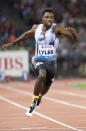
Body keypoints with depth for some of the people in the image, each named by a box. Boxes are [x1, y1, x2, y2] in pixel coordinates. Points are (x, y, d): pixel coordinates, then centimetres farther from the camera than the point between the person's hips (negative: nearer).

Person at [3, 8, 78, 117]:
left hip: (51, 62, 1)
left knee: (47, 85, 19)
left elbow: (75, 38, -21)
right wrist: (12, 43, 24)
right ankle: (34, 102, -19)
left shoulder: (57, 29, -14)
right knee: (42, 75, -32)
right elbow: (27, 35, 18)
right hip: (38, 60, -1)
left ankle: (39, 98, 55)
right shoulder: (36, 28, -5)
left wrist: (72, 32, -45)